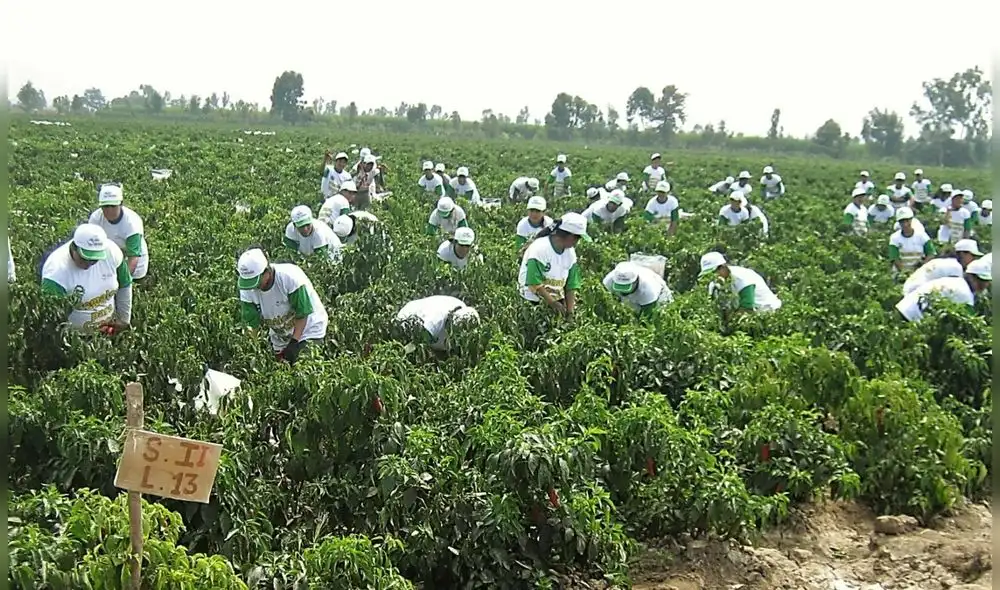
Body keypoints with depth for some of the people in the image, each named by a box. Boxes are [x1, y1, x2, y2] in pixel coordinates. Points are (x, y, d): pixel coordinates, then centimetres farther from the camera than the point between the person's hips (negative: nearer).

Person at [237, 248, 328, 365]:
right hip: (280, 337, 5)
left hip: (308, 330, -5)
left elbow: (302, 314, -24)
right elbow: (251, 323, -14)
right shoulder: (247, 289, -16)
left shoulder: (291, 277, -31)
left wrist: (294, 343, -30)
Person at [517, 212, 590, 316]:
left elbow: (571, 286, 1)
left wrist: (570, 312, -7)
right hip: (534, 302, -6)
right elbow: (534, 283, -23)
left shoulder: (570, 253, 0)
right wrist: (553, 303, -25)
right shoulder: (539, 249, -21)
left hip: (556, 299, 6)